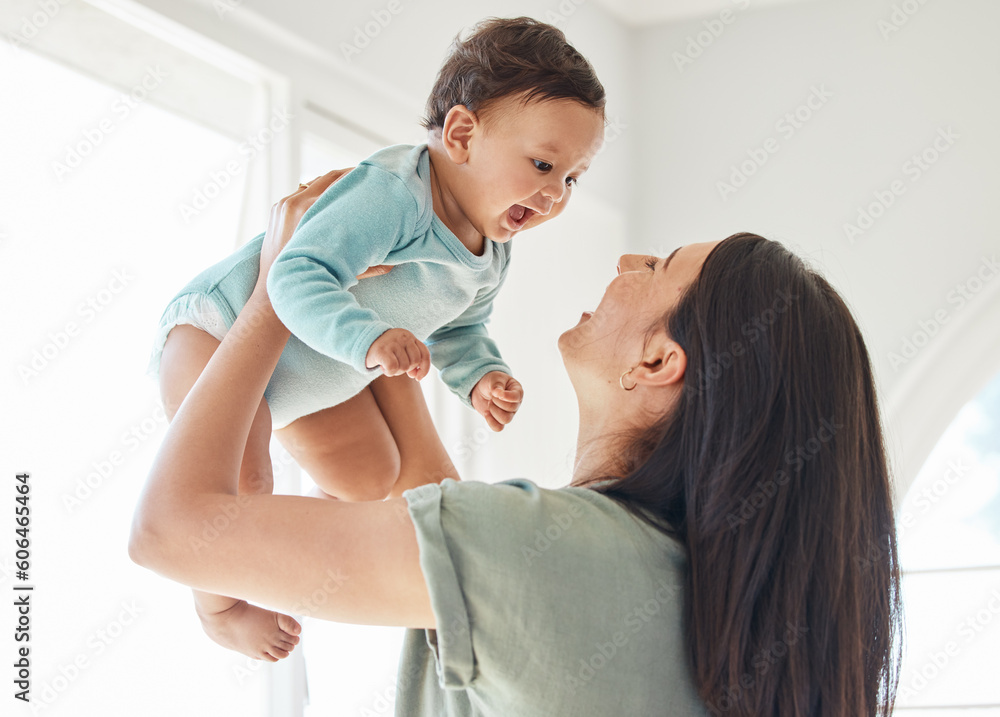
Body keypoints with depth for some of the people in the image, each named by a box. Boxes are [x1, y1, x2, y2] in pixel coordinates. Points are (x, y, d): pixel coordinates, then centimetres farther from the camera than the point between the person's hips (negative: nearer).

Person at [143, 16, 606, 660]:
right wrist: (368, 339, -59)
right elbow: (299, 277, -44)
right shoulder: (395, 194, -36)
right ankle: (220, 605, 5)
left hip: (317, 381, 9)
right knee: (239, 485, -24)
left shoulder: (490, 255, -5)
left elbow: (459, 329, 10)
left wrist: (478, 376, -10)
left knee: (373, 475, 17)